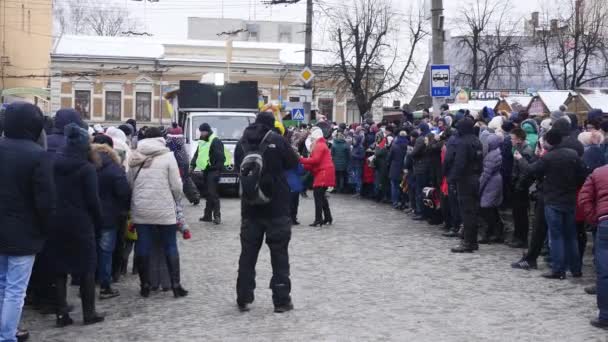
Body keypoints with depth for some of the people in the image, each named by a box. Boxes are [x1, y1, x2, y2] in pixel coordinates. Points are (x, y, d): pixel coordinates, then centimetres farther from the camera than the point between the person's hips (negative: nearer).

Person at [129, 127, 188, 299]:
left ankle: (145, 285, 15)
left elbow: (129, 184, 6)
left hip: (140, 210, 3)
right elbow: (176, 186, -6)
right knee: (170, 247, 7)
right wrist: (174, 199, 14)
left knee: (143, 247, 9)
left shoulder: (134, 157, 5)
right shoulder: (167, 156, -5)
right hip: (164, 210, -3)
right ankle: (175, 285, 9)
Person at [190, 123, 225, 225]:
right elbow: (197, 155, 24)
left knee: (213, 193, -13)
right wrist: (192, 165, 11)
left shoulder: (216, 141, -10)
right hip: (205, 171, 9)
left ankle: (217, 215, -11)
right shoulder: (202, 142, 19)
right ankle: (208, 215, 15)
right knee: (208, 193, 11)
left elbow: (221, 157, -15)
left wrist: (218, 169, -20)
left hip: (213, 171, -9)